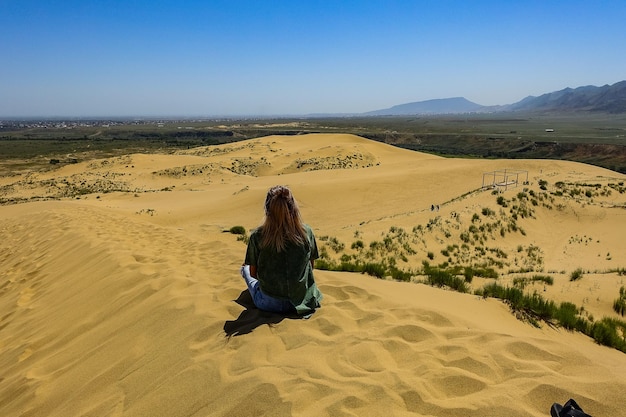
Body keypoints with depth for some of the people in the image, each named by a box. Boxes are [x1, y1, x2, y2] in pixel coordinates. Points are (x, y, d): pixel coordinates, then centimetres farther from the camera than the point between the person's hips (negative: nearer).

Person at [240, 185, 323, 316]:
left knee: (245, 267, 27)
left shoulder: (257, 236, -16)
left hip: (269, 304, -2)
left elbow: (253, 273, -5)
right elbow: (310, 267, 1)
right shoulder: (307, 232, -11)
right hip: (302, 299, 2)